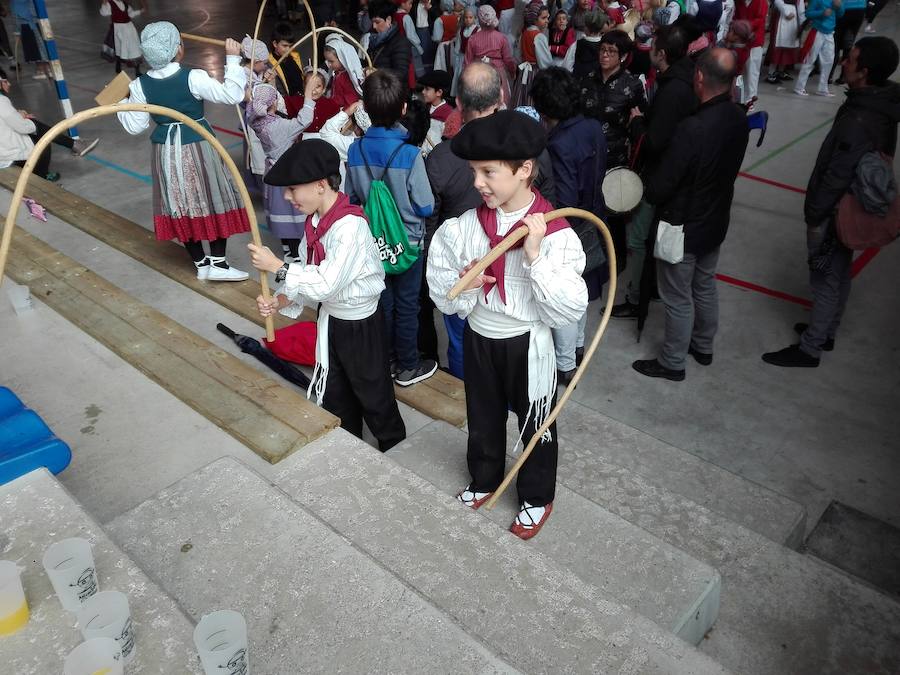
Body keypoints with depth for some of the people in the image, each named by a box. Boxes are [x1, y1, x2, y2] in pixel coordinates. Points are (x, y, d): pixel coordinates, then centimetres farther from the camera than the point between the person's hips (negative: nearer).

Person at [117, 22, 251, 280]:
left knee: (180, 206, 13)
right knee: (214, 201, 8)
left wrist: (122, 104, 18)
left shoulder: (140, 85, -5)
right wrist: (232, 59, -10)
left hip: (165, 151, 4)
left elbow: (135, 127, 0)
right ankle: (218, 263, 6)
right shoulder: (193, 78, -17)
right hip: (197, 147, -4)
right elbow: (232, 95, -19)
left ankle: (201, 263, 22)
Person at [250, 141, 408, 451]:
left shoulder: (350, 226, -29)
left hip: (360, 323, -8)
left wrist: (277, 266, -26)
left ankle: (396, 451, 33)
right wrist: (281, 300, -11)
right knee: (333, 392, 21)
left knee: (371, 391, 10)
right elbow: (308, 272, 4)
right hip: (330, 317, 8)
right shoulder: (315, 222, -1)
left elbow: (326, 282, -32)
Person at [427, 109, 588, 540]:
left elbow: (570, 310, -24)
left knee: (535, 424, 16)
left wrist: (535, 257, -32)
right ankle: (484, 480, 50)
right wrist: (462, 286, -22)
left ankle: (537, 498, 41)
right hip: (479, 338, 4)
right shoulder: (464, 227, -8)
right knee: (482, 418, 23)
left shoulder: (555, 234, -20)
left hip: (528, 344, -4)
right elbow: (442, 294, 0)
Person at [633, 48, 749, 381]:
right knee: (705, 286, 24)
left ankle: (672, 362, 26)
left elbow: (660, 187, -24)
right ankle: (703, 346, 44)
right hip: (716, 220, 8)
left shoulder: (692, 129, -32)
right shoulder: (739, 118, -7)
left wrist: (650, 191, -2)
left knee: (678, 298, 9)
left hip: (683, 227, -7)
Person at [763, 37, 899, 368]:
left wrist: (814, 215, -14)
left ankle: (809, 349, 18)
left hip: (835, 213, -9)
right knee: (838, 274, 21)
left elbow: (836, 177, -26)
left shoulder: (860, 123, -31)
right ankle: (825, 332, 39)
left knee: (826, 281, 4)